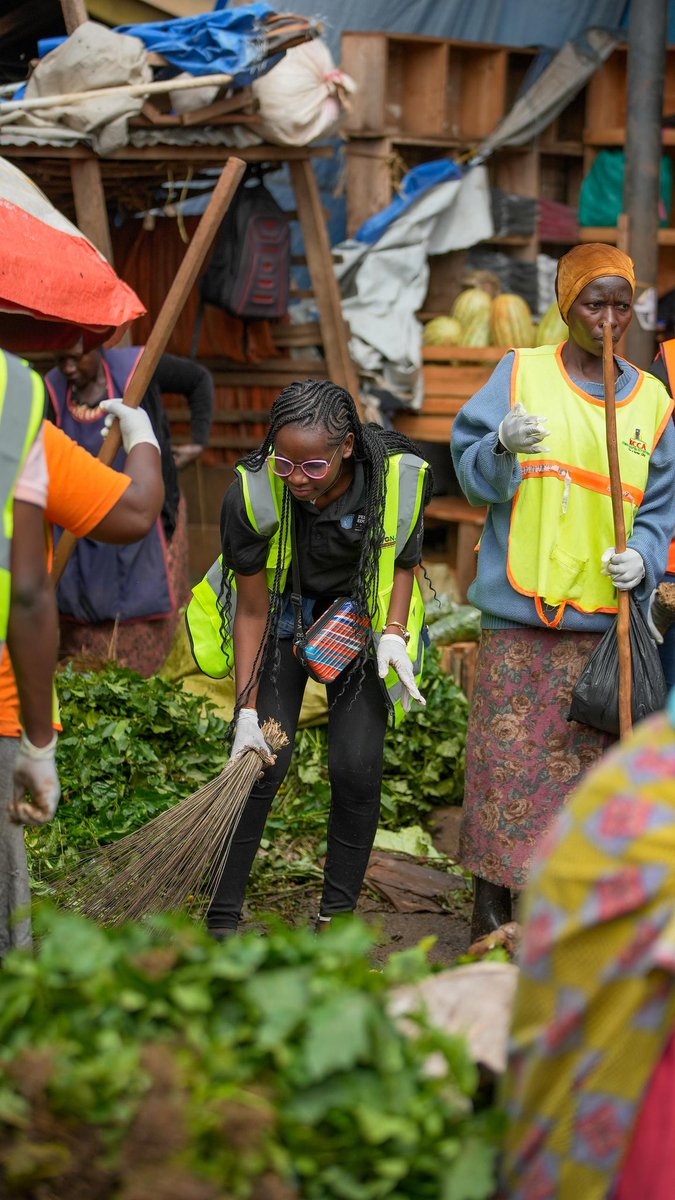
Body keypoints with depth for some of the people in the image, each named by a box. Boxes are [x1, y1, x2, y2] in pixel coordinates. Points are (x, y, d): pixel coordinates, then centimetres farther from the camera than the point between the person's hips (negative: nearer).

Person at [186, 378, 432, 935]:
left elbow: (406, 561, -3)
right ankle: (221, 920, 2)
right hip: (283, 616, -1)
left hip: (364, 618, 1)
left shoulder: (402, 477, -25)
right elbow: (253, 611, -18)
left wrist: (394, 634, -18)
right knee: (262, 762, -10)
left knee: (357, 765, -8)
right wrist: (247, 712, -20)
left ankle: (337, 917, 8)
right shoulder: (254, 493, -28)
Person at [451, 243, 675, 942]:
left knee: (588, 763, 3)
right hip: (518, 617, -2)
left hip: (604, 621, 2)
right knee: (507, 756, -4)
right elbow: (472, 475, -1)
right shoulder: (520, 373, 3)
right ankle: (491, 907, 8)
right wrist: (503, 446, -22)